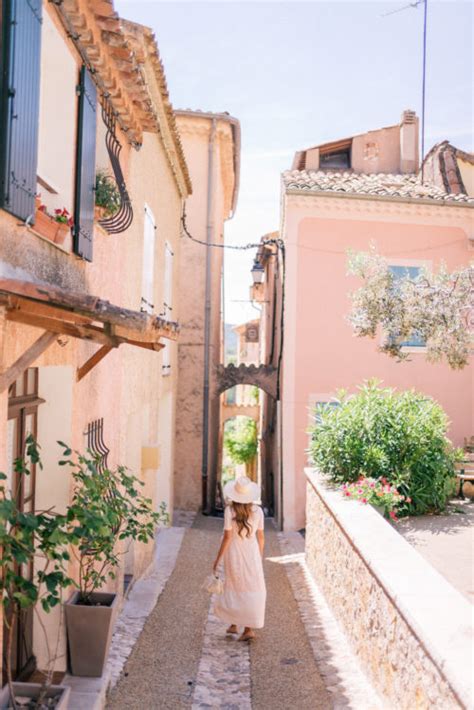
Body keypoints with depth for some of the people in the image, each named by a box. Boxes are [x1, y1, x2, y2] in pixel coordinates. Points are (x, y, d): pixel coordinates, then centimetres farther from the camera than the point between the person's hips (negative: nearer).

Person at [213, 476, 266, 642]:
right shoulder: (257, 511, -5)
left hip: (235, 555, -2)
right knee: (252, 590, 12)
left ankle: (234, 624, 24)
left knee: (235, 588, 17)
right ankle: (249, 628, 12)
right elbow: (261, 537, 1)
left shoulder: (230, 510, -14)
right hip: (252, 554, 2)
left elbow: (227, 537, -14)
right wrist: (260, 557, 15)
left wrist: (218, 558, -5)